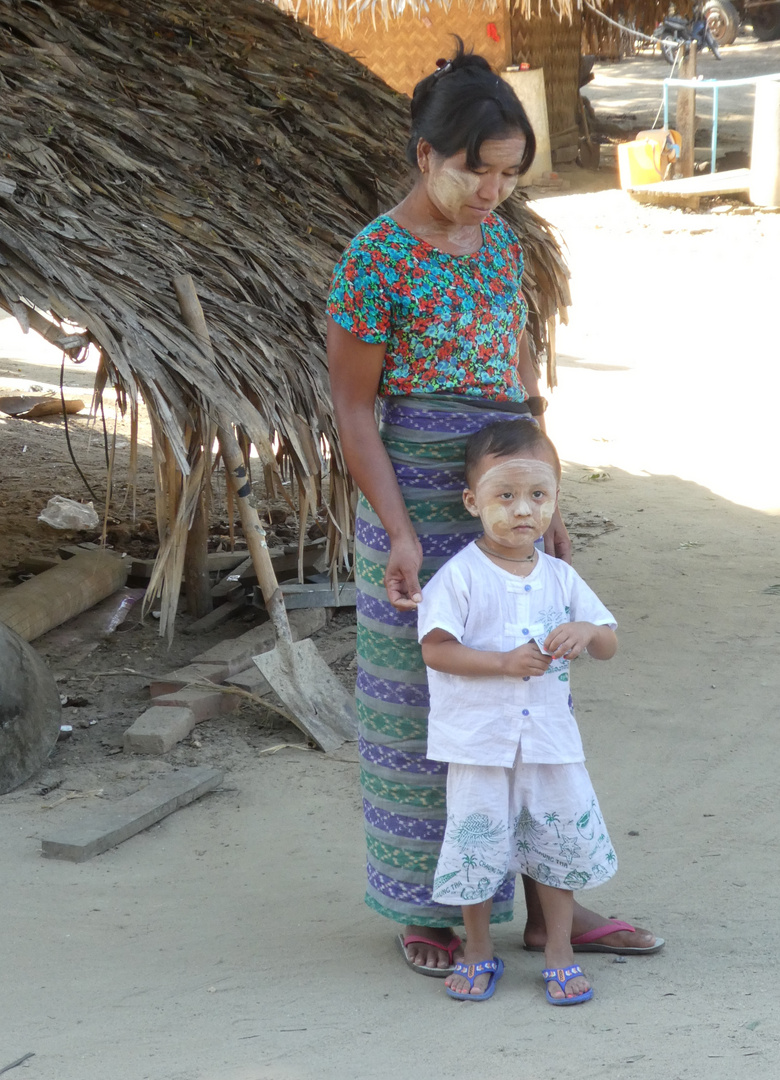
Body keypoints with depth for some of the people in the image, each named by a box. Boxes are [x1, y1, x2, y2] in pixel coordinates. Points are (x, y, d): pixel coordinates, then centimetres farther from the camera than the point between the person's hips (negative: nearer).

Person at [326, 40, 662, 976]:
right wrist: (398, 535, -18)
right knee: (422, 702, 4)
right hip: (420, 500, -7)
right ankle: (421, 908, 19)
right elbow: (352, 409, -12)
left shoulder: (499, 242, 7)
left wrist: (548, 507, 11)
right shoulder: (374, 260, -13)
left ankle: (546, 904, 20)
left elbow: (522, 380, 13)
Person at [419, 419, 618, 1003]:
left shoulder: (560, 577, 4)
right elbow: (435, 650, -14)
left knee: (560, 842, 9)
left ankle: (560, 951, 24)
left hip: (551, 736, 4)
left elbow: (609, 644, 9)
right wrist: (506, 662, -21)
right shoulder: (460, 576, -9)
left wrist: (587, 631, -14)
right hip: (480, 739, -4)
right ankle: (479, 952, 24)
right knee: (477, 845, 4)